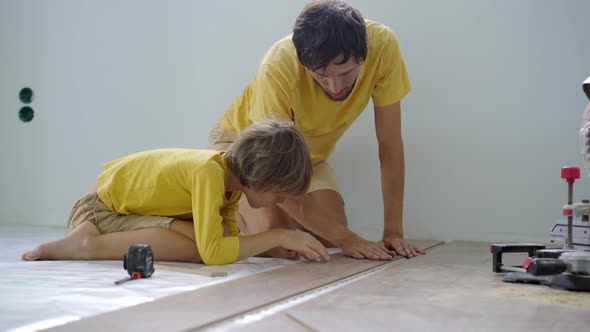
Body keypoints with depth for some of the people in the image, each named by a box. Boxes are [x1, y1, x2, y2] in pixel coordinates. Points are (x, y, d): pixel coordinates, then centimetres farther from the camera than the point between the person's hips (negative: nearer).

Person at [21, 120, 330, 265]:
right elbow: (213, 251, -36)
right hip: (100, 211, -10)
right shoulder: (209, 172, -31)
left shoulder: (232, 175, -4)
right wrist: (277, 235, -27)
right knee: (199, 243, -25)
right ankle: (89, 244, -18)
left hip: (126, 206, 10)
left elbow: (228, 236, 2)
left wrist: (278, 245, -12)